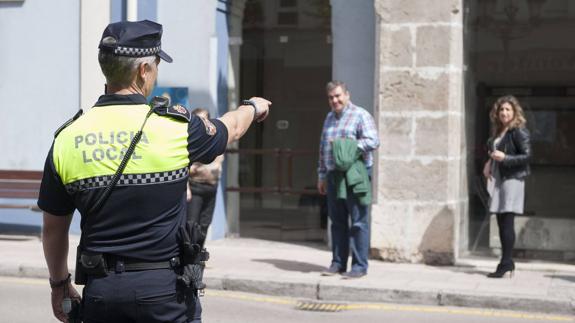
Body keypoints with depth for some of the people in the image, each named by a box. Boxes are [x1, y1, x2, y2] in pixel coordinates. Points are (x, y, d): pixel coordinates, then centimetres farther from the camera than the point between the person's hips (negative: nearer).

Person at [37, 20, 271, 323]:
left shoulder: (67, 138, -2)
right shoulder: (174, 126, -9)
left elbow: (53, 228, 8)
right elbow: (231, 127, 14)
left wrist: (59, 284, 24)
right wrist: (252, 106, 37)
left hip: (100, 290, 3)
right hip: (162, 287, -2)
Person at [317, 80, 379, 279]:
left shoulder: (360, 116, -4)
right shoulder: (329, 118, 19)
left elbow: (373, 142, -15)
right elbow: (323, 149, 23)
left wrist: (345, 144, -15)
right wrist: (322, 176, 20)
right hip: (334, 175, 7)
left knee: (358, 221, -6)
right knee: (337, 221, 9)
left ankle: (359, 266, -4)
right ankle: (338, 263, 15)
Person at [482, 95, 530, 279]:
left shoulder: (519, 131, -8)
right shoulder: (497, 132, 16)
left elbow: (527, 156, -12)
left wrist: (504, 157, -21)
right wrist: (489, 163, 8)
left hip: (512, 179, -8)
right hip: (497, 179, 8)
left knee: (507, 221, -9)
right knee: (501, 222, 8)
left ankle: (506, 264, -7)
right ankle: (508, 263, 14)